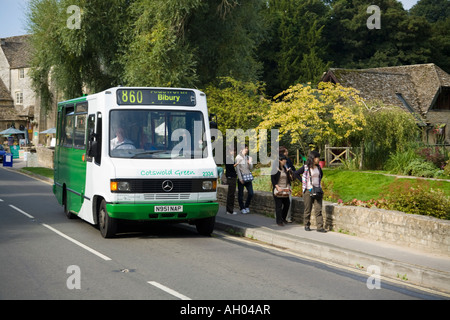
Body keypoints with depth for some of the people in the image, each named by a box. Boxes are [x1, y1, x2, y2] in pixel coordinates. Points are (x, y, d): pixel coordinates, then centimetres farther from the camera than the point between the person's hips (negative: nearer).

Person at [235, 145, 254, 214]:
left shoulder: (248, 157, 12)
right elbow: (237, 169, -6)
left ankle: (247, 206, 18)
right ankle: (242, 208, 13)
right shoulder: (238, 157, -3)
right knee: (240, 194, 1)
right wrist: (240, 179, -11)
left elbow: (251, 168, 13)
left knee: (250, 193, -1)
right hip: (241, 178, -5)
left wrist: (249, 163, -7)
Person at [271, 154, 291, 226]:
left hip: (285, 190, 7)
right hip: (278, 190, -7)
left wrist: (288, 186, 8)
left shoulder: (285, 168, 13)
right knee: (279, 205, -2)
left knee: (287, 204, 7)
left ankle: (283, 218, 27)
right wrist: (277, 187, -18)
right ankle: (279, 221, 5)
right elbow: (273, 179, -11)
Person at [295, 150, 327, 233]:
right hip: (308, 190, -4)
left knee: (318, 209, -3)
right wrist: (304, 182, -3)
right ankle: (307, 225, 18)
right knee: (308, 209, 5)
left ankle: (320, 227, -5)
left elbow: (321, 174, 28)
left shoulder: (318, 167, 9)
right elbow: (296, 174, -3)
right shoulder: (306, 167, -7)